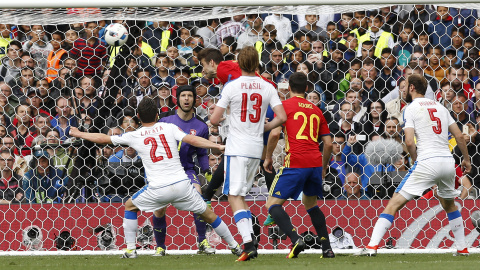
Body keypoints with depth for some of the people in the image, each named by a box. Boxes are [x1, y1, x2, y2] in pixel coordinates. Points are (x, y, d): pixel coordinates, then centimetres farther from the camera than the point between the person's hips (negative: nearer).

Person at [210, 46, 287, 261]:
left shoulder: (232, 87, -7)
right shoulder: (267, 88, 3)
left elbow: (214, 120, -7)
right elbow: (282, 117, -3)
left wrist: (218, 122, 17)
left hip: (236, 148, -5)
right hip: (256, 149, 5)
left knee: (235, 196, -6)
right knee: (241, 195, 17)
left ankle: (249, 243, -22)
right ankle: (248, 242, 11)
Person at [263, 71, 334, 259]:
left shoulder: (285, 105, 4)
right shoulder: (316, 110, 19)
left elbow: (275, 133, -9)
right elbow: (328, 143, 18)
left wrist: (268, 157, 4)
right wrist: (323, 168, 30)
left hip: (295, 163, -6)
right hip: (315, 162, 6)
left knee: (272, 204, 0)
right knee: (310, 203, 26)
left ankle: (296, 240, -23)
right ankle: (327, 248, 18)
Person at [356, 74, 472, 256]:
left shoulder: (411, 108, 0)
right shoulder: (439, 106, 17)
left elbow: (409, 142, -11)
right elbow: (459, 136, 17)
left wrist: (415, 159, 7)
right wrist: (466, 159, 30)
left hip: (427, 162, -6)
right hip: (448, 162, 6)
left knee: (394, 204, -6)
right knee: (449, 205, 30)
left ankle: (372, 246, -15)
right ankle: (462, 248, 30)